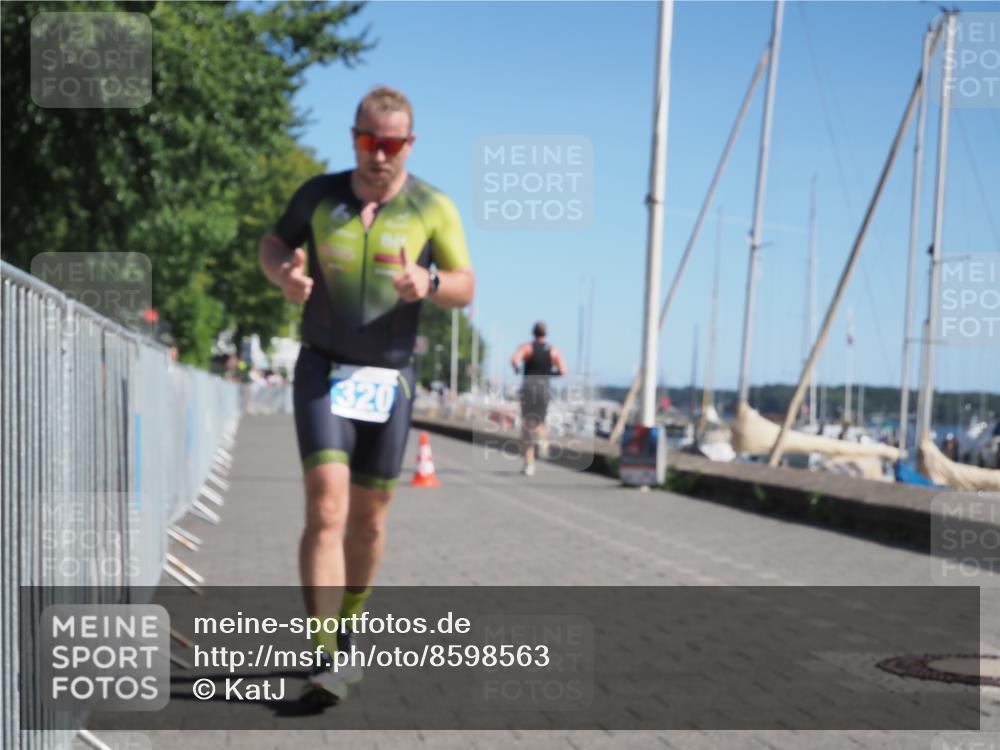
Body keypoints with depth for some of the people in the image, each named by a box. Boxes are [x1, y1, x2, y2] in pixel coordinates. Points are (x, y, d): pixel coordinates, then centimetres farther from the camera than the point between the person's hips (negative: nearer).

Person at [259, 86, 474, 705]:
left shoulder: (433, 207, -1)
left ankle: (347, 627, 34)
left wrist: (428, 281, -22)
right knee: (326, 507, -16)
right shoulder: (319, 194, 0)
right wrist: (285, 273, -8)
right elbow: (275, 242, 16)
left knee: (369, 519, 11)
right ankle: (324, 656, -18)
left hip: (390, 377, 1)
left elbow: (466, 286, 1)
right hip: (323, 370, -1)